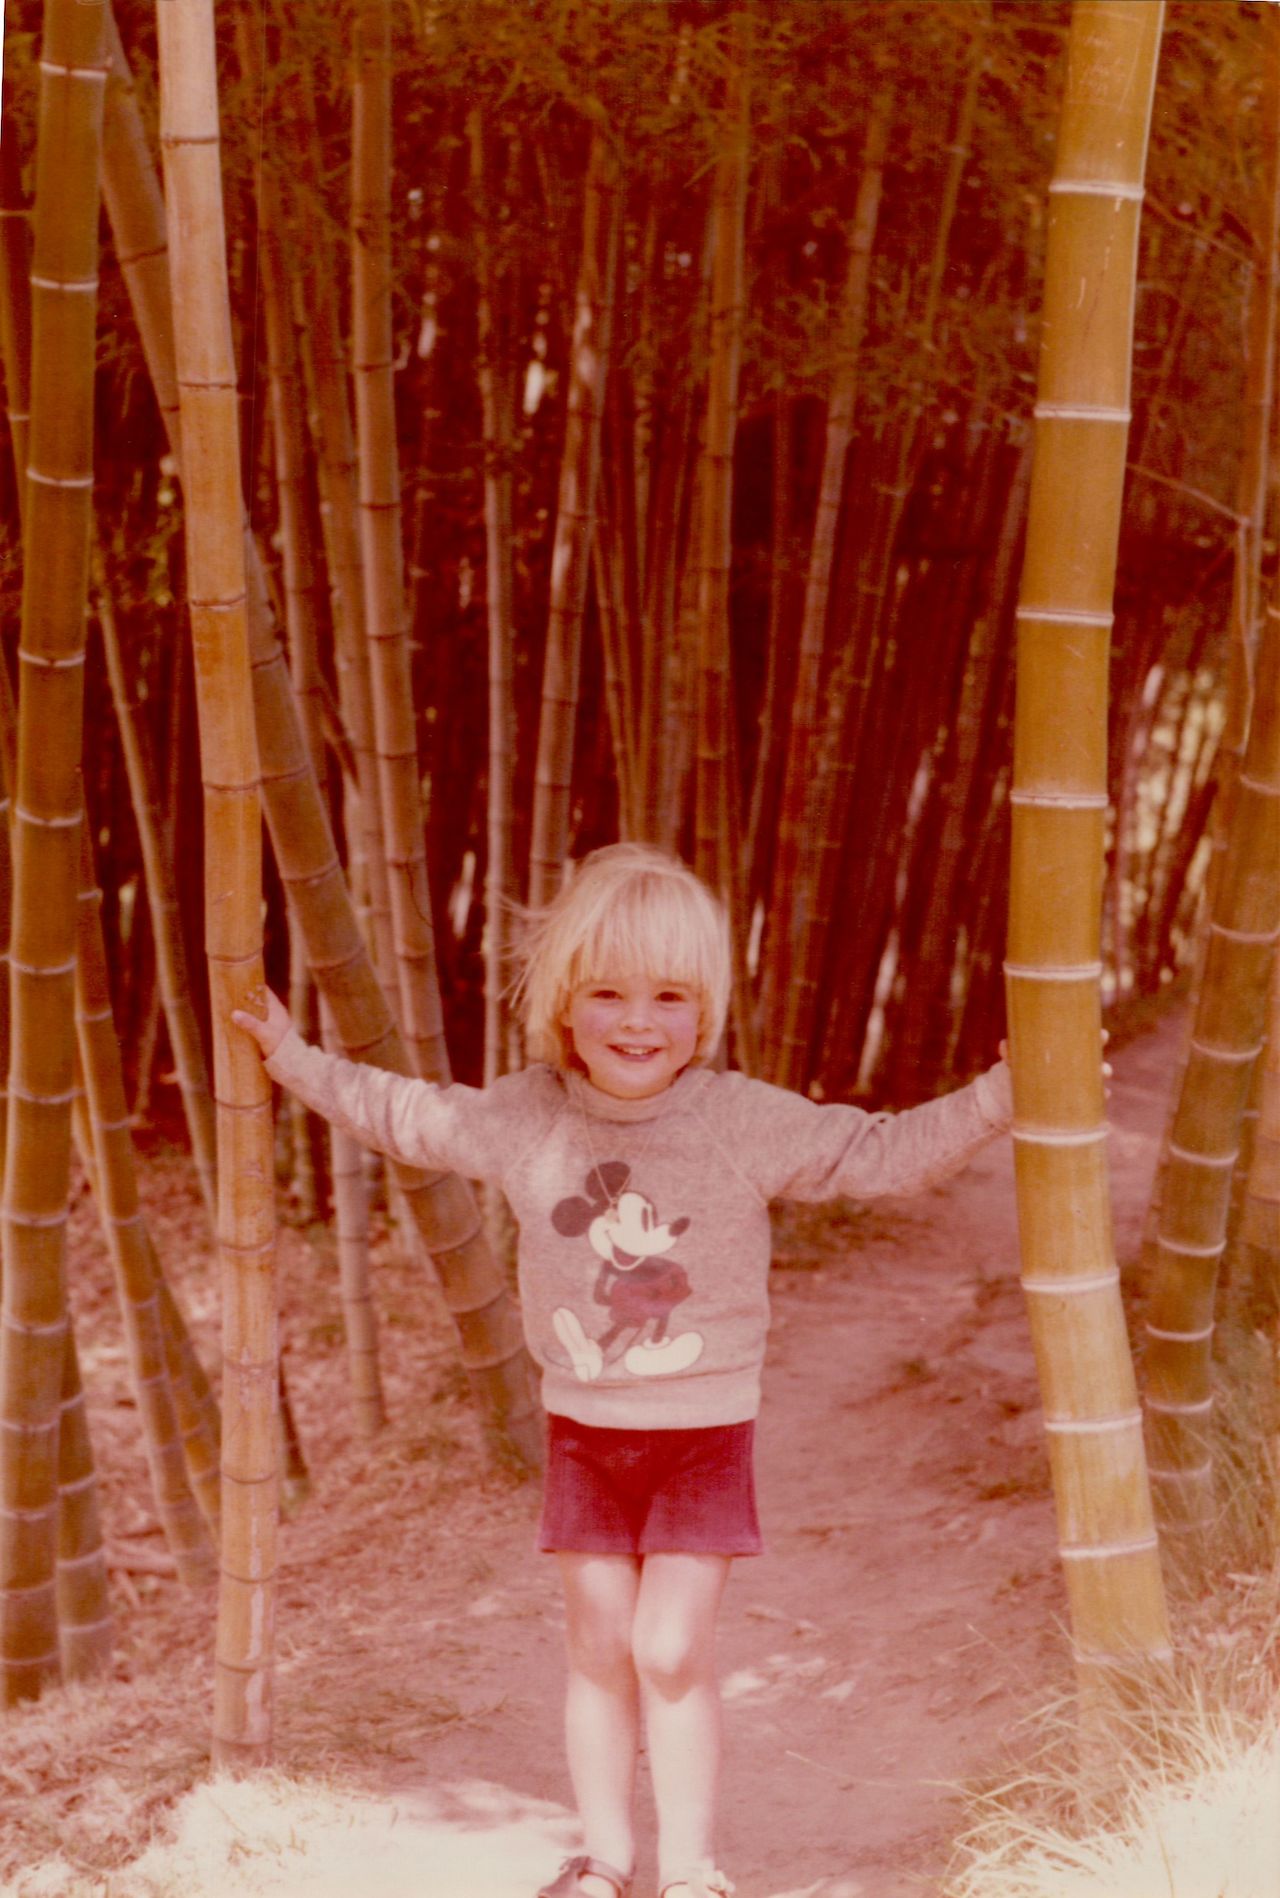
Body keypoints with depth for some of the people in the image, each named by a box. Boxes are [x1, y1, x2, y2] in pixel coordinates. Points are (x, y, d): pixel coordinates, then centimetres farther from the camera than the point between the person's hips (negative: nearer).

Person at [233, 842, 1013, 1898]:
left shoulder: (747, 1124, -14)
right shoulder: (525, 1118, -4)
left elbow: (885, 1154, -11)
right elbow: (405, 1119, 13)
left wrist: (999, 1098, -22)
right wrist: (291, 1056, 16)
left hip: (703, 1433, -3)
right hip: (583, 1428, 3)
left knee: (672, 1650, -5)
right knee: (600, 1647, 10)